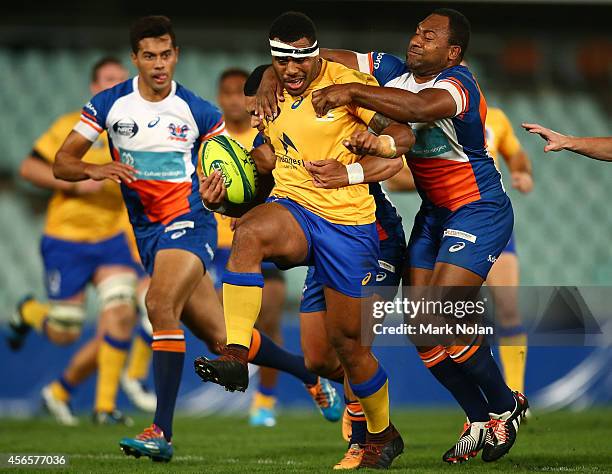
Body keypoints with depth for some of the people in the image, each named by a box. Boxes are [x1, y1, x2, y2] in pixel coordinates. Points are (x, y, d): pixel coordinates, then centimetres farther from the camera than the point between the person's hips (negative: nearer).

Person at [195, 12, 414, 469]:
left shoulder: (345, 82, -6)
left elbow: (403, 135, -6)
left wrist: (373, 144, -28)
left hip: (349, 221, -3)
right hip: (292, 209, 3)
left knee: (347, 340, 3)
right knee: (249, 232, -34)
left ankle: (383, 435, 27)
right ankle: (235, 355, -39)